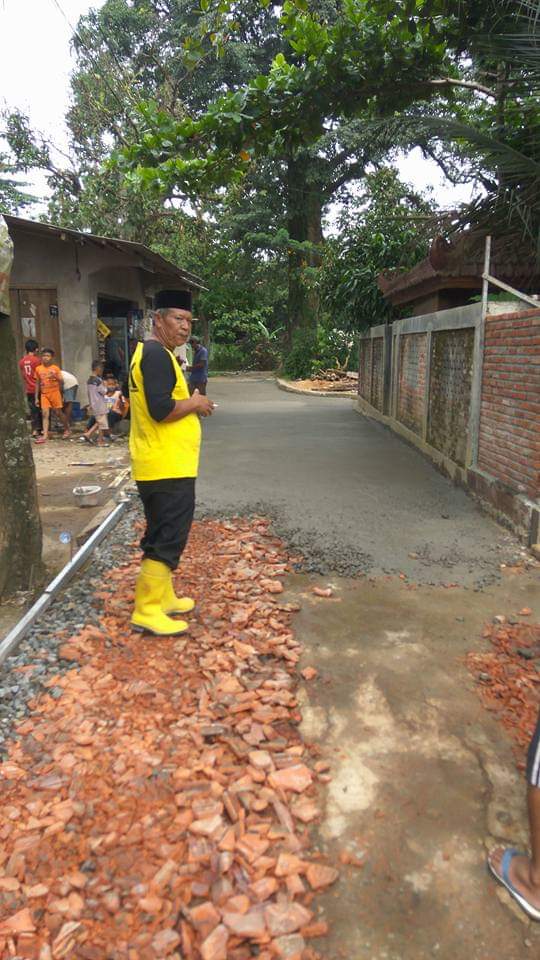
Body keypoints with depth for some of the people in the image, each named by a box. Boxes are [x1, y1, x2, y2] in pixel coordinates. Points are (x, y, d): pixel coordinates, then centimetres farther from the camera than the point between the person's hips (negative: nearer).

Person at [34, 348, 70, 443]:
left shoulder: (55, 368, -2)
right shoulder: (38, 369, 4)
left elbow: (62, 382, -3)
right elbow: (37, 383, 10)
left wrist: (55, 377, -24)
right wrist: (36, 397, 9)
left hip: (55, 392, -2)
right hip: (44, 394, 2)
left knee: (59, 412, 6)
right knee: (45, 414, -5)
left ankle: (67, 429, 29)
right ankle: (45, 436, -9)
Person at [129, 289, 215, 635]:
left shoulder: (152, 353, 18)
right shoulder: (157, 354, -15)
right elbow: (161, 409, -26)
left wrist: (191, 403, 11)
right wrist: (195, 403, -10)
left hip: (160, 466, 11)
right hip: (168, 467, -11)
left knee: (162, 535, 18)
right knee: (168, 538, -4)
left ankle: (162, 598, 30)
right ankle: (148, 610, 4)